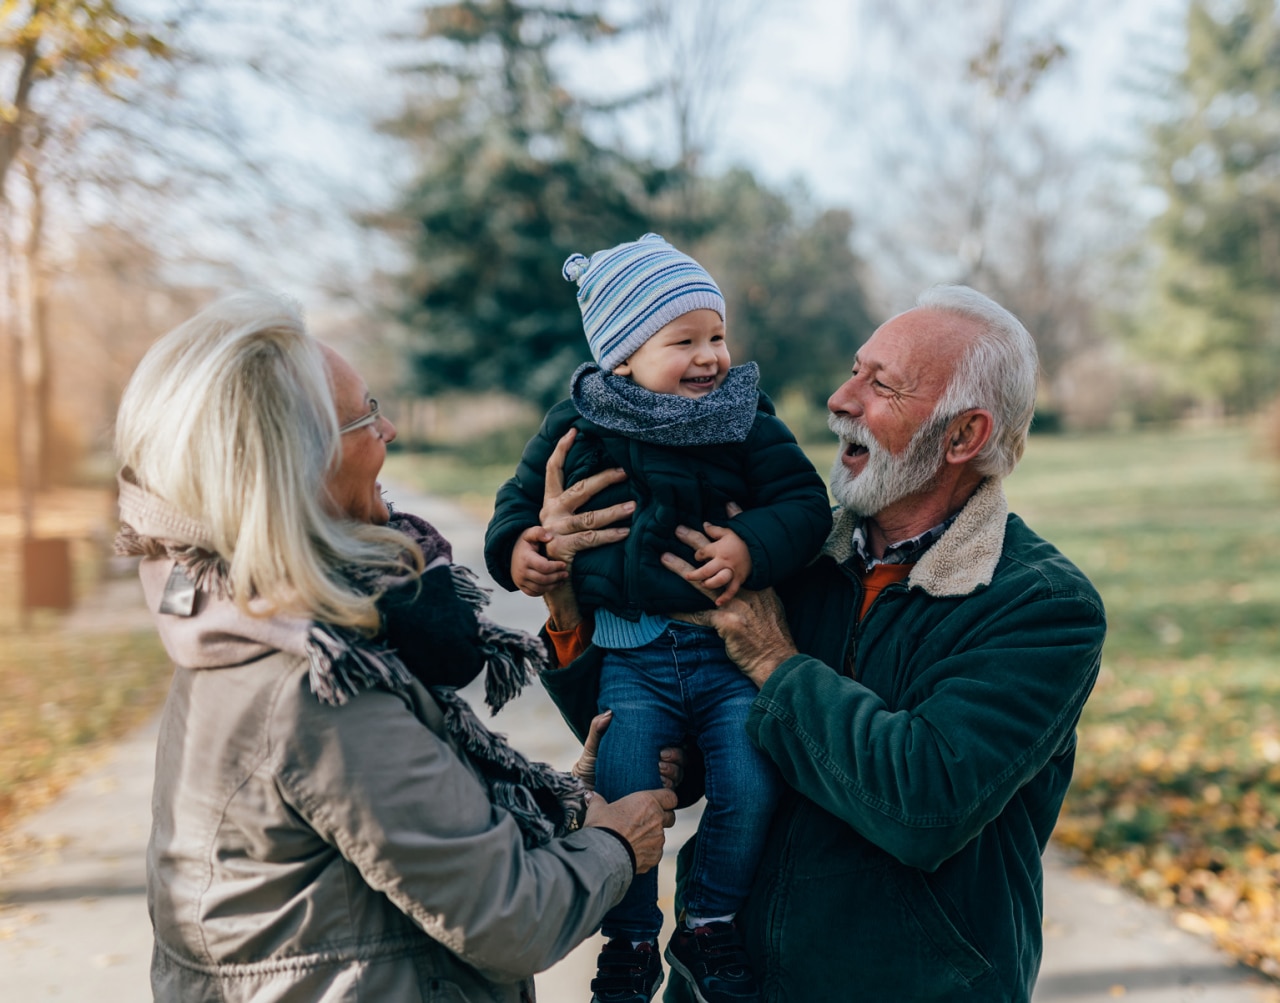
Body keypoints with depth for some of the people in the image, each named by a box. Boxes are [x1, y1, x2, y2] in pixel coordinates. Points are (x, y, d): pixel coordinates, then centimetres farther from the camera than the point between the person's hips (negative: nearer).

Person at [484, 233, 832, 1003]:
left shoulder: (747, 421, 2)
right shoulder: (578, 426, 3)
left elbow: (804, 502, -2)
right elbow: (523, 498, 16)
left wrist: (752, 544, -20)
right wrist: (516, 547, -4)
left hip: (729, 647, 0)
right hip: (631, 656, 0)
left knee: (751, 787, -11)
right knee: (621, 795, -8)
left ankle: (710, 923, 17)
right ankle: (631, 940, 19)